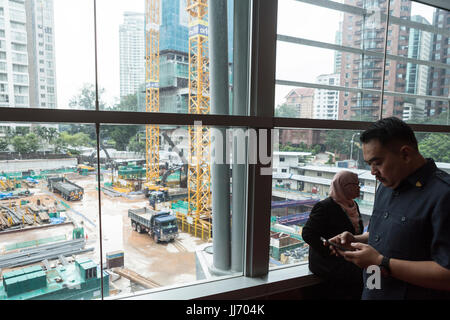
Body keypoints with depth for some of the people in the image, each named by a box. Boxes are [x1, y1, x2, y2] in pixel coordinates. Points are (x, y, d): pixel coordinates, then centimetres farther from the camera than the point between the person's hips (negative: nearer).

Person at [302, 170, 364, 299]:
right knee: (359, 276, -27)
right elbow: (308, 234, -15)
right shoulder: (325, 207, -10)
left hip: (349, 259, 8)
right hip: (327, 262, -7)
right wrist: (330, 254, -17)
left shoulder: (353, 205, 14)